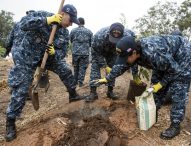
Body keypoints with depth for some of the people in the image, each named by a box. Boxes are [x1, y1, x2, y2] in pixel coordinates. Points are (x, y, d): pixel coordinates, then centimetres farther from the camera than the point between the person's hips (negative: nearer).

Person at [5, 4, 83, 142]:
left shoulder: (62, 31, -3)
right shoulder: (42, 15, -20)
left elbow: (59, 50, 1)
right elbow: (23, 24, -34)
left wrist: (53, 52, -24)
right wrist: (47, 20, -36)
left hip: (47, 55, 6)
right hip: (27, 56, -6)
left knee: (66, 71, 6)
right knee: (21, 90, -6)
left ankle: (73, 95, 30)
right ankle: (10, 123, 9)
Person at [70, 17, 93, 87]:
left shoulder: (73, 31, 0)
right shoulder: (89, 31, -1)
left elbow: (71, 40, 11)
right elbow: (92, 43, 4)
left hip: (75, 52, 1)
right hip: (85, 52, -1)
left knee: (76, 67, 15)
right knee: (82, 67, 6)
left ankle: (76, 81, 25)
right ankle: (80, 82, 3)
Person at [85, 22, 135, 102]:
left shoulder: (126, 36, -38)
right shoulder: (99, 36, -42)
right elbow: (96, 53, -28)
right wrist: (104, 66, -27)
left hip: (112, 52, 2)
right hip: (98, 51, -2)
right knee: (95, 68, -13)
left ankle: (110, 91, 11)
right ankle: (93, 92, -9)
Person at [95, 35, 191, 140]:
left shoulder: (154, 54, -43)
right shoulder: (134, 51, -17)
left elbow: (175, 70, -28)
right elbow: (121, 66, -1)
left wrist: (161, 84, -17)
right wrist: (107, 79, 6)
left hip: (183, 57, -8)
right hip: (166, 62, 8)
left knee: (177, 93, -10)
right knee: (156, 84, 9)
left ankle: (175, 126, 3)